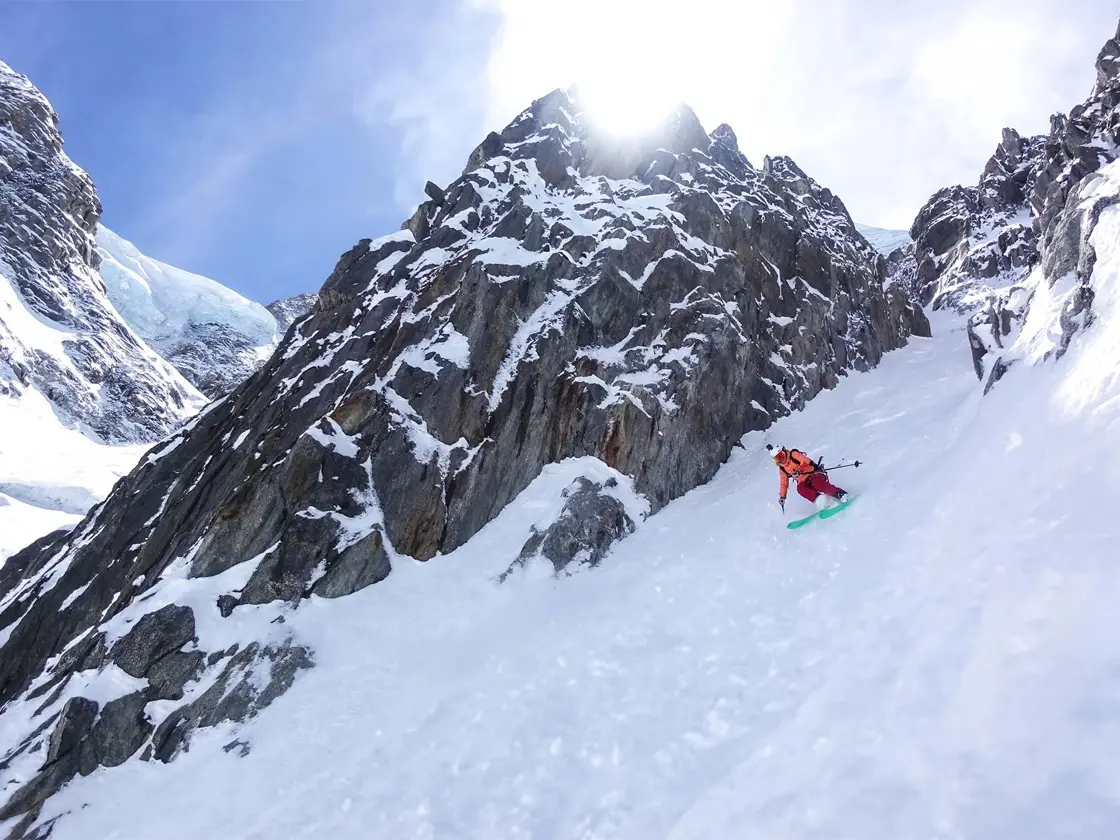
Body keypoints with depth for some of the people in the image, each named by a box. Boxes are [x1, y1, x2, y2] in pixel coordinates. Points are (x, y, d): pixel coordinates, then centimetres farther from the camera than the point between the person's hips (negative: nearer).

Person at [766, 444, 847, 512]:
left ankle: (841, 494, -30)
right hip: (804, 482, 5)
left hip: (814, 474, -5)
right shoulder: (782, 468, 12)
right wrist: (782, 496, 17)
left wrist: (798, 470, -32)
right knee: (800, 488, -28)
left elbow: (806, 461, -20)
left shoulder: (793, 454, -5)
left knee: (817, 483, -35)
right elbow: (784, 483, 21)